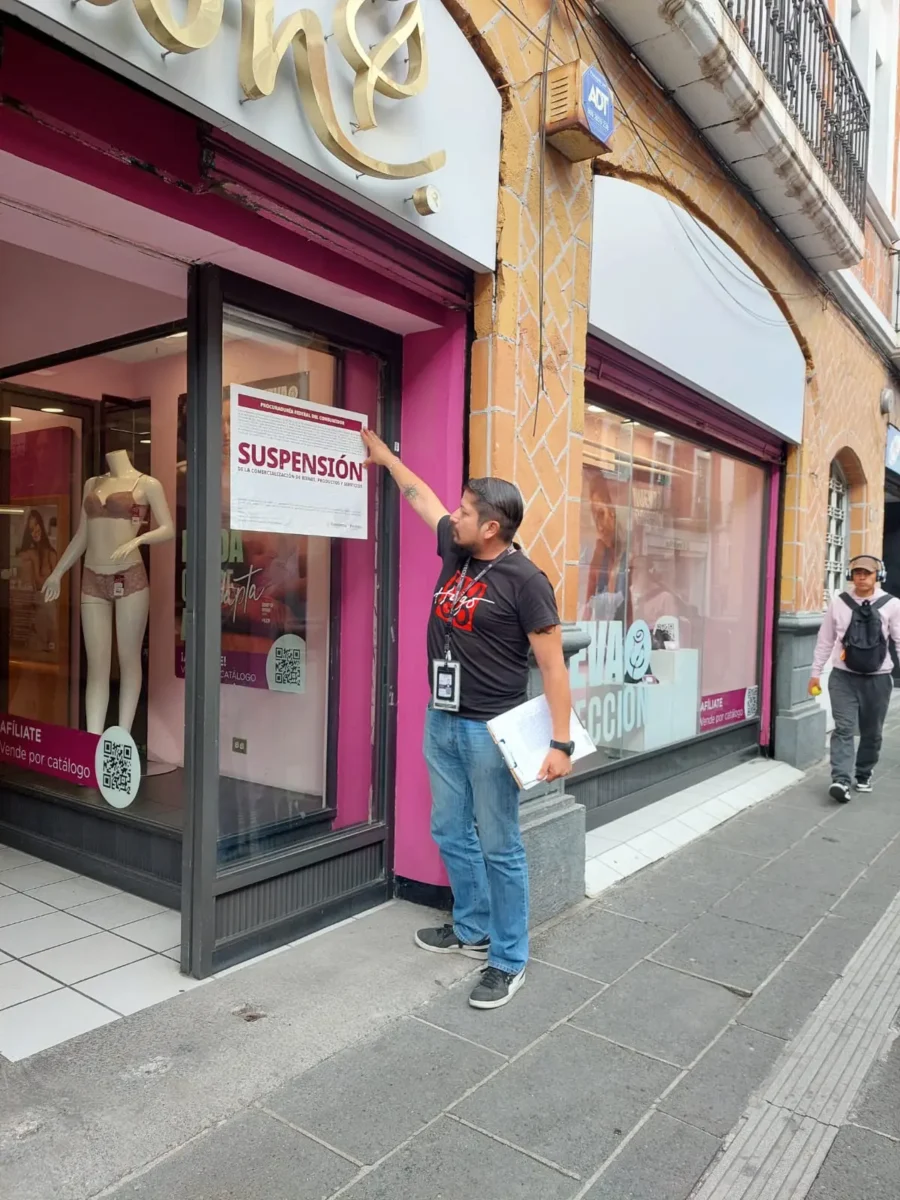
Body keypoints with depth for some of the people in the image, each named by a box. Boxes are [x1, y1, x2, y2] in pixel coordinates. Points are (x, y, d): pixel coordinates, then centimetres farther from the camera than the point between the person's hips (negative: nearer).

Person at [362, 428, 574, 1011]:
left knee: (500, 847, 2)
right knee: (452, 835, 18)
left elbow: (552, 664, -15)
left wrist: (561, 741, -20)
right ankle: (472, 931, 36)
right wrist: (384, 454, 34)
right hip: (442, 722, 8)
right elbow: (422, 497, 22)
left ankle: (510, 961, 17)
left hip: (491, 730, -8)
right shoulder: (455, 552, 5)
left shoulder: (524, 579, -15)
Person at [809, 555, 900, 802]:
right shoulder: (838, 603, 1)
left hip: (877, 678, 0)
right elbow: (825, 641, 7)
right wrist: (816, 673, 8)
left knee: (871, 732, 11)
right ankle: (841, 780, -13)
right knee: (844, 728, -9)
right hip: (843, 676, 0)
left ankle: (863, 775, 30)